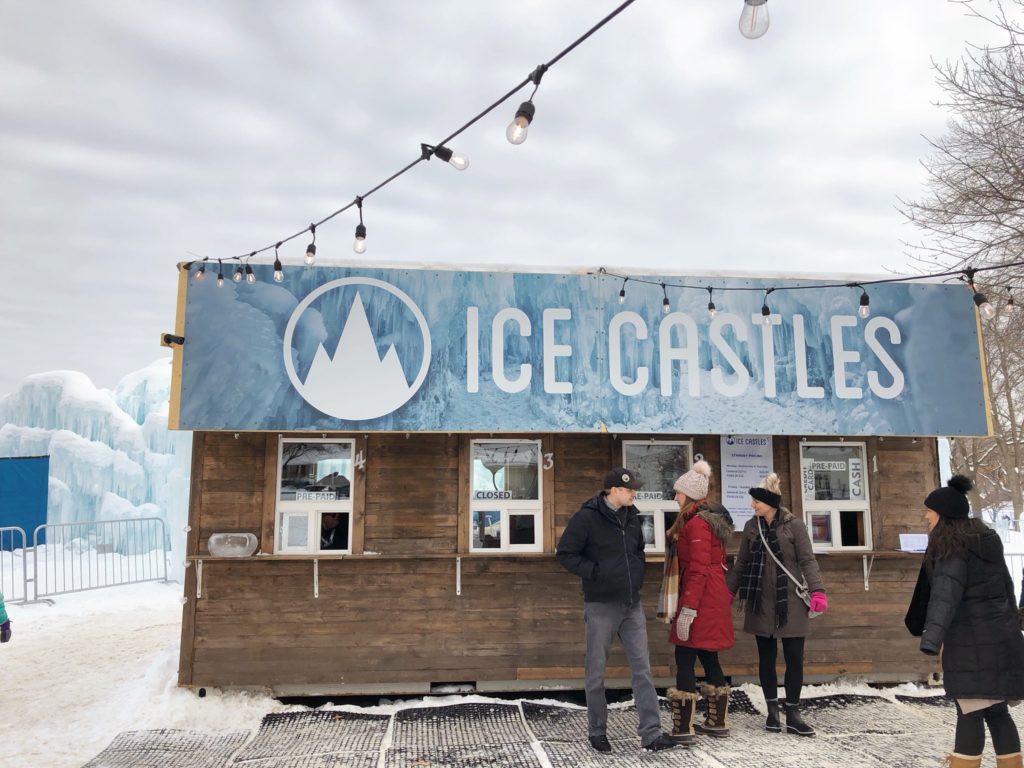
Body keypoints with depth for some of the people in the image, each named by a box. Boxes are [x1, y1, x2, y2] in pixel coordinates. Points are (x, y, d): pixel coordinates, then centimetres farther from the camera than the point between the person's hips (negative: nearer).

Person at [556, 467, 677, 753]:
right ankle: (597, 732, 22)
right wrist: (595, 572, -18)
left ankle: (651, 733, 9)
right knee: (596, 671, 7)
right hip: (601, 606, -6)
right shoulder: (586, 517, -13)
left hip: (632, 605, 6)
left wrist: (638, 572, 7)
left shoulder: (631, 517, 7)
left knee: (642, 668, 4)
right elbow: (565, 553, -12)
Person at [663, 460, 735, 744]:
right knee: (708, 657, 16)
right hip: (714, 598, 10)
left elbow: (698, 570, -21)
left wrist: (688, 609, -22)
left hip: (701, 600, -10)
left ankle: (683, 729, -3)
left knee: (685, 659, -6)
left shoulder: (696, 522, -16)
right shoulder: (709, 518, 14)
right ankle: (717, 721, 25)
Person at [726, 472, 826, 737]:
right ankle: (772, 712, 21)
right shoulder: (751, 526, 5)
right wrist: (729, 589, 7)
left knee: (794, 658, 2)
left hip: (790, 603, -2)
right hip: (761, 604, 3)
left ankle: (793, 715, 15)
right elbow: (742, 563, 11)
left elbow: (807, 561, -7)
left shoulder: (794, 525, -5)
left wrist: (817, 590, -19)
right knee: (766, 658, 8)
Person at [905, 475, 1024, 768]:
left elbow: (945, 593, -26)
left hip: (972, 642, -9)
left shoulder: (952, 548, -13)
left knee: (970, 714, -7)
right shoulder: (987, 542, 15)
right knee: (996, 711, 13)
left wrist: (932, 637, -34)